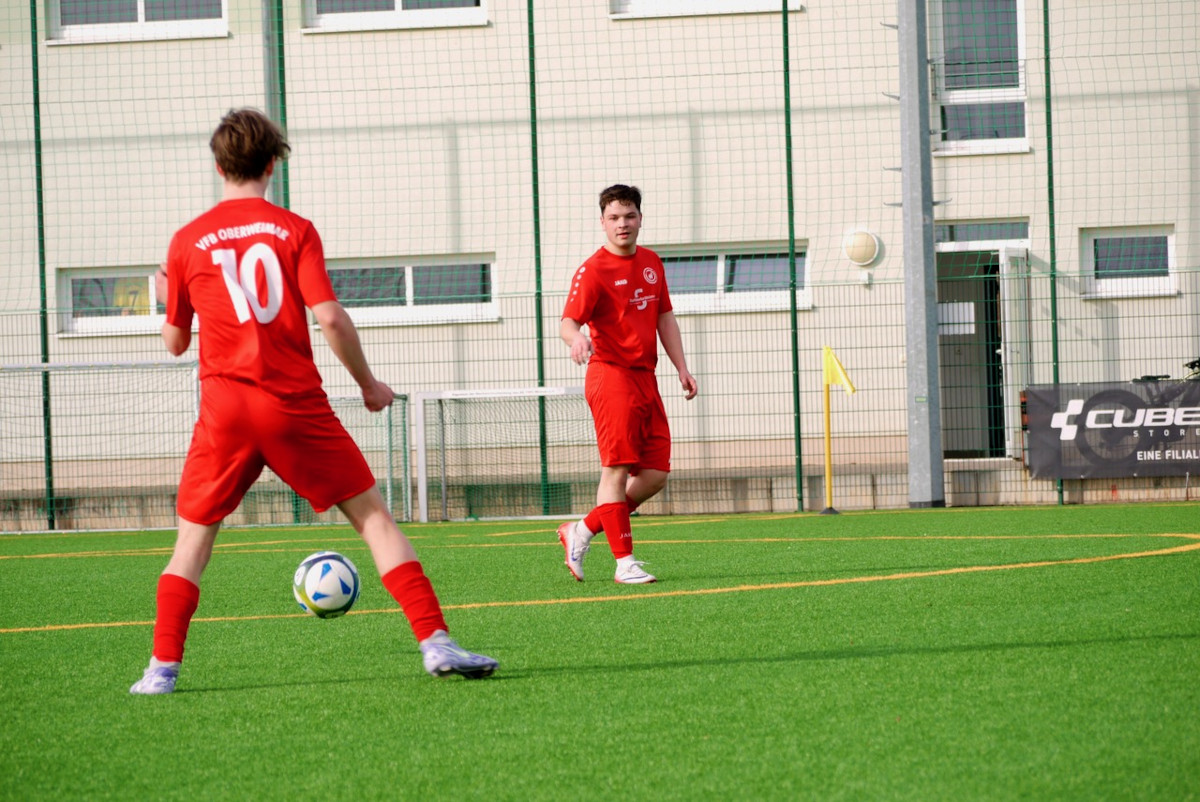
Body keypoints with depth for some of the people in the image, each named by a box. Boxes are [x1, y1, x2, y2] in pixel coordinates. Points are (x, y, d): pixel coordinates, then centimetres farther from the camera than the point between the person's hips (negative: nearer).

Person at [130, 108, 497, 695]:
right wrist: (368, 383, 4)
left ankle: (162, 668, 7)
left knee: (194, 534, 14)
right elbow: (329, 318, -10)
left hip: (225, 409, 1)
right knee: (372, 514, 5)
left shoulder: (187, 241, 5)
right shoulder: (294, 230, 0)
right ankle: (435, 642, -3)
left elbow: (175, 342, 12)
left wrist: (167, 298, 34)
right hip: (296, 404, -1)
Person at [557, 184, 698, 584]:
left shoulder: (651, 263, 15)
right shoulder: (593, 270, -8)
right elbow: (569, 322, -17)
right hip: (611, 375, -7)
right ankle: (624, 562, -9)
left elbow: (664, 317, 23)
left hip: (645, 378, 8)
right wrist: (576, 338, -40)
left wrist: (682, 368, 16)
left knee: (655, 475, 4)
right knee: (617, 469, -11)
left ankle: (582, 530, 17)